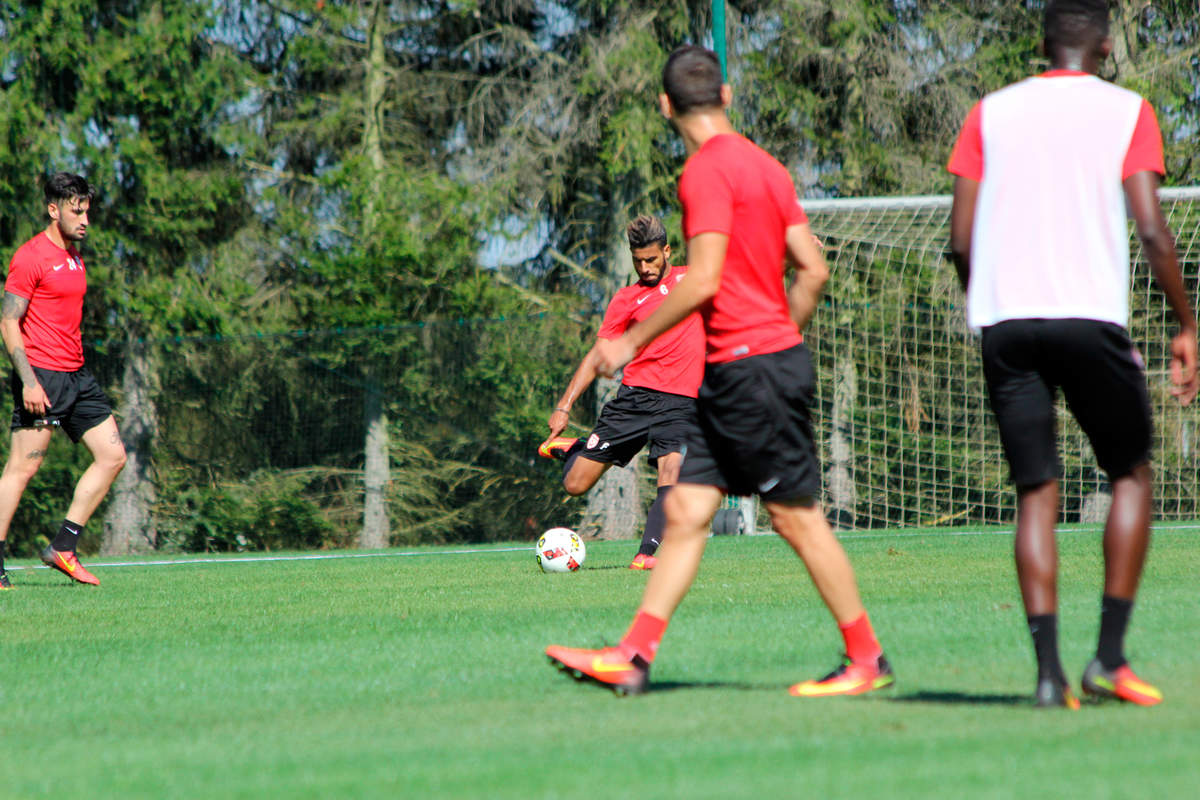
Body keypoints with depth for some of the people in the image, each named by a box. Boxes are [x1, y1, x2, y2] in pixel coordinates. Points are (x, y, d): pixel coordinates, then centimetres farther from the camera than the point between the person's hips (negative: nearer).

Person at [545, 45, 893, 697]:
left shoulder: (707, 171, -13)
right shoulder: (761, 166, 14)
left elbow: (703, 282, -19)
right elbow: (813, 270, 13)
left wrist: (631, 341, -10)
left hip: (751, 371, -9)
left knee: (798, 517, -3)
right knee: (685, 511, 5)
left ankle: (867, 661, 4)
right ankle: (632, 656, 4)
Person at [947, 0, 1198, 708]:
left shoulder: (991, 113, 12)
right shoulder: (1126, 112, 5)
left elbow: (962, 237, 8)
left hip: (1004, 320, 3)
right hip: (1090, 315, -2)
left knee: (1037, 494, 5)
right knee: (1132, 474, 13)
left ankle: (1049, 667, -7)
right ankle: (1109, 656, 3)